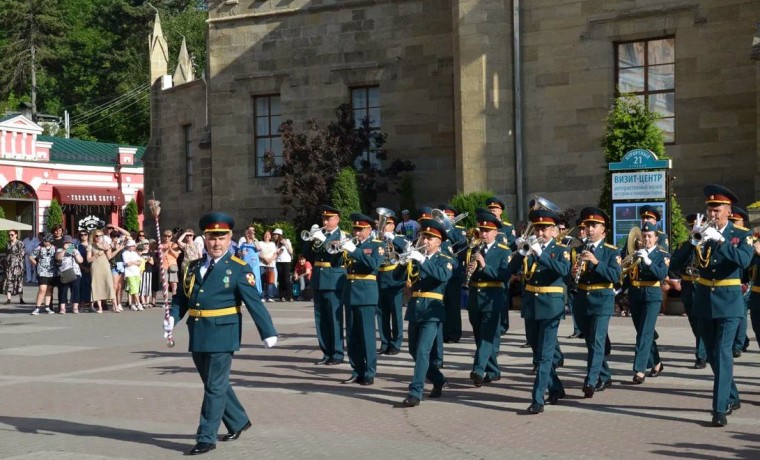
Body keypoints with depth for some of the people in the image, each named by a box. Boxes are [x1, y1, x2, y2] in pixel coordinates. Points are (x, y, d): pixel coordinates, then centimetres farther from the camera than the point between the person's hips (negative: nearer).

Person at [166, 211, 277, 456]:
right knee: (215, 384, 17)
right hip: (197, 335, 6)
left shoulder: (239, 269, -6)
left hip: (222, 335, -6)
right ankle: (239, 421, 34)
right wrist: (172, 317, -7)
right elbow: (182, 298, 12)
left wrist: (268, 333, -14)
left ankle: (207, 438, 5)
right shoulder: (194, 267, 11)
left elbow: (254, 303, -10)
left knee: (215, 387, -2)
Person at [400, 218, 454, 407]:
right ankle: (439, 381, 32)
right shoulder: (416, 257, 13)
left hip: (432, 310, -6)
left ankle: (415, 392, -11)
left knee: (423, 351, -13)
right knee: (414, 351, 14)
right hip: (414, 308, 6)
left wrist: (423, 260, -28)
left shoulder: (445, 260, -1)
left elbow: (443, 275, -23)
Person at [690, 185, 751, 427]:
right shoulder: (701, 232, 5)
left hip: (728, 301, -4)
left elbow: (743, 260, -23)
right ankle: (732, 397, 31)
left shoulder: (742, 235, -3)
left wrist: (718, 239, -30)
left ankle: (720, 409, -12)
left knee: (723, 353, -12)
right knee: (712, 355, 13)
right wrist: (694, 239, -23)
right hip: (704, 300, 4)